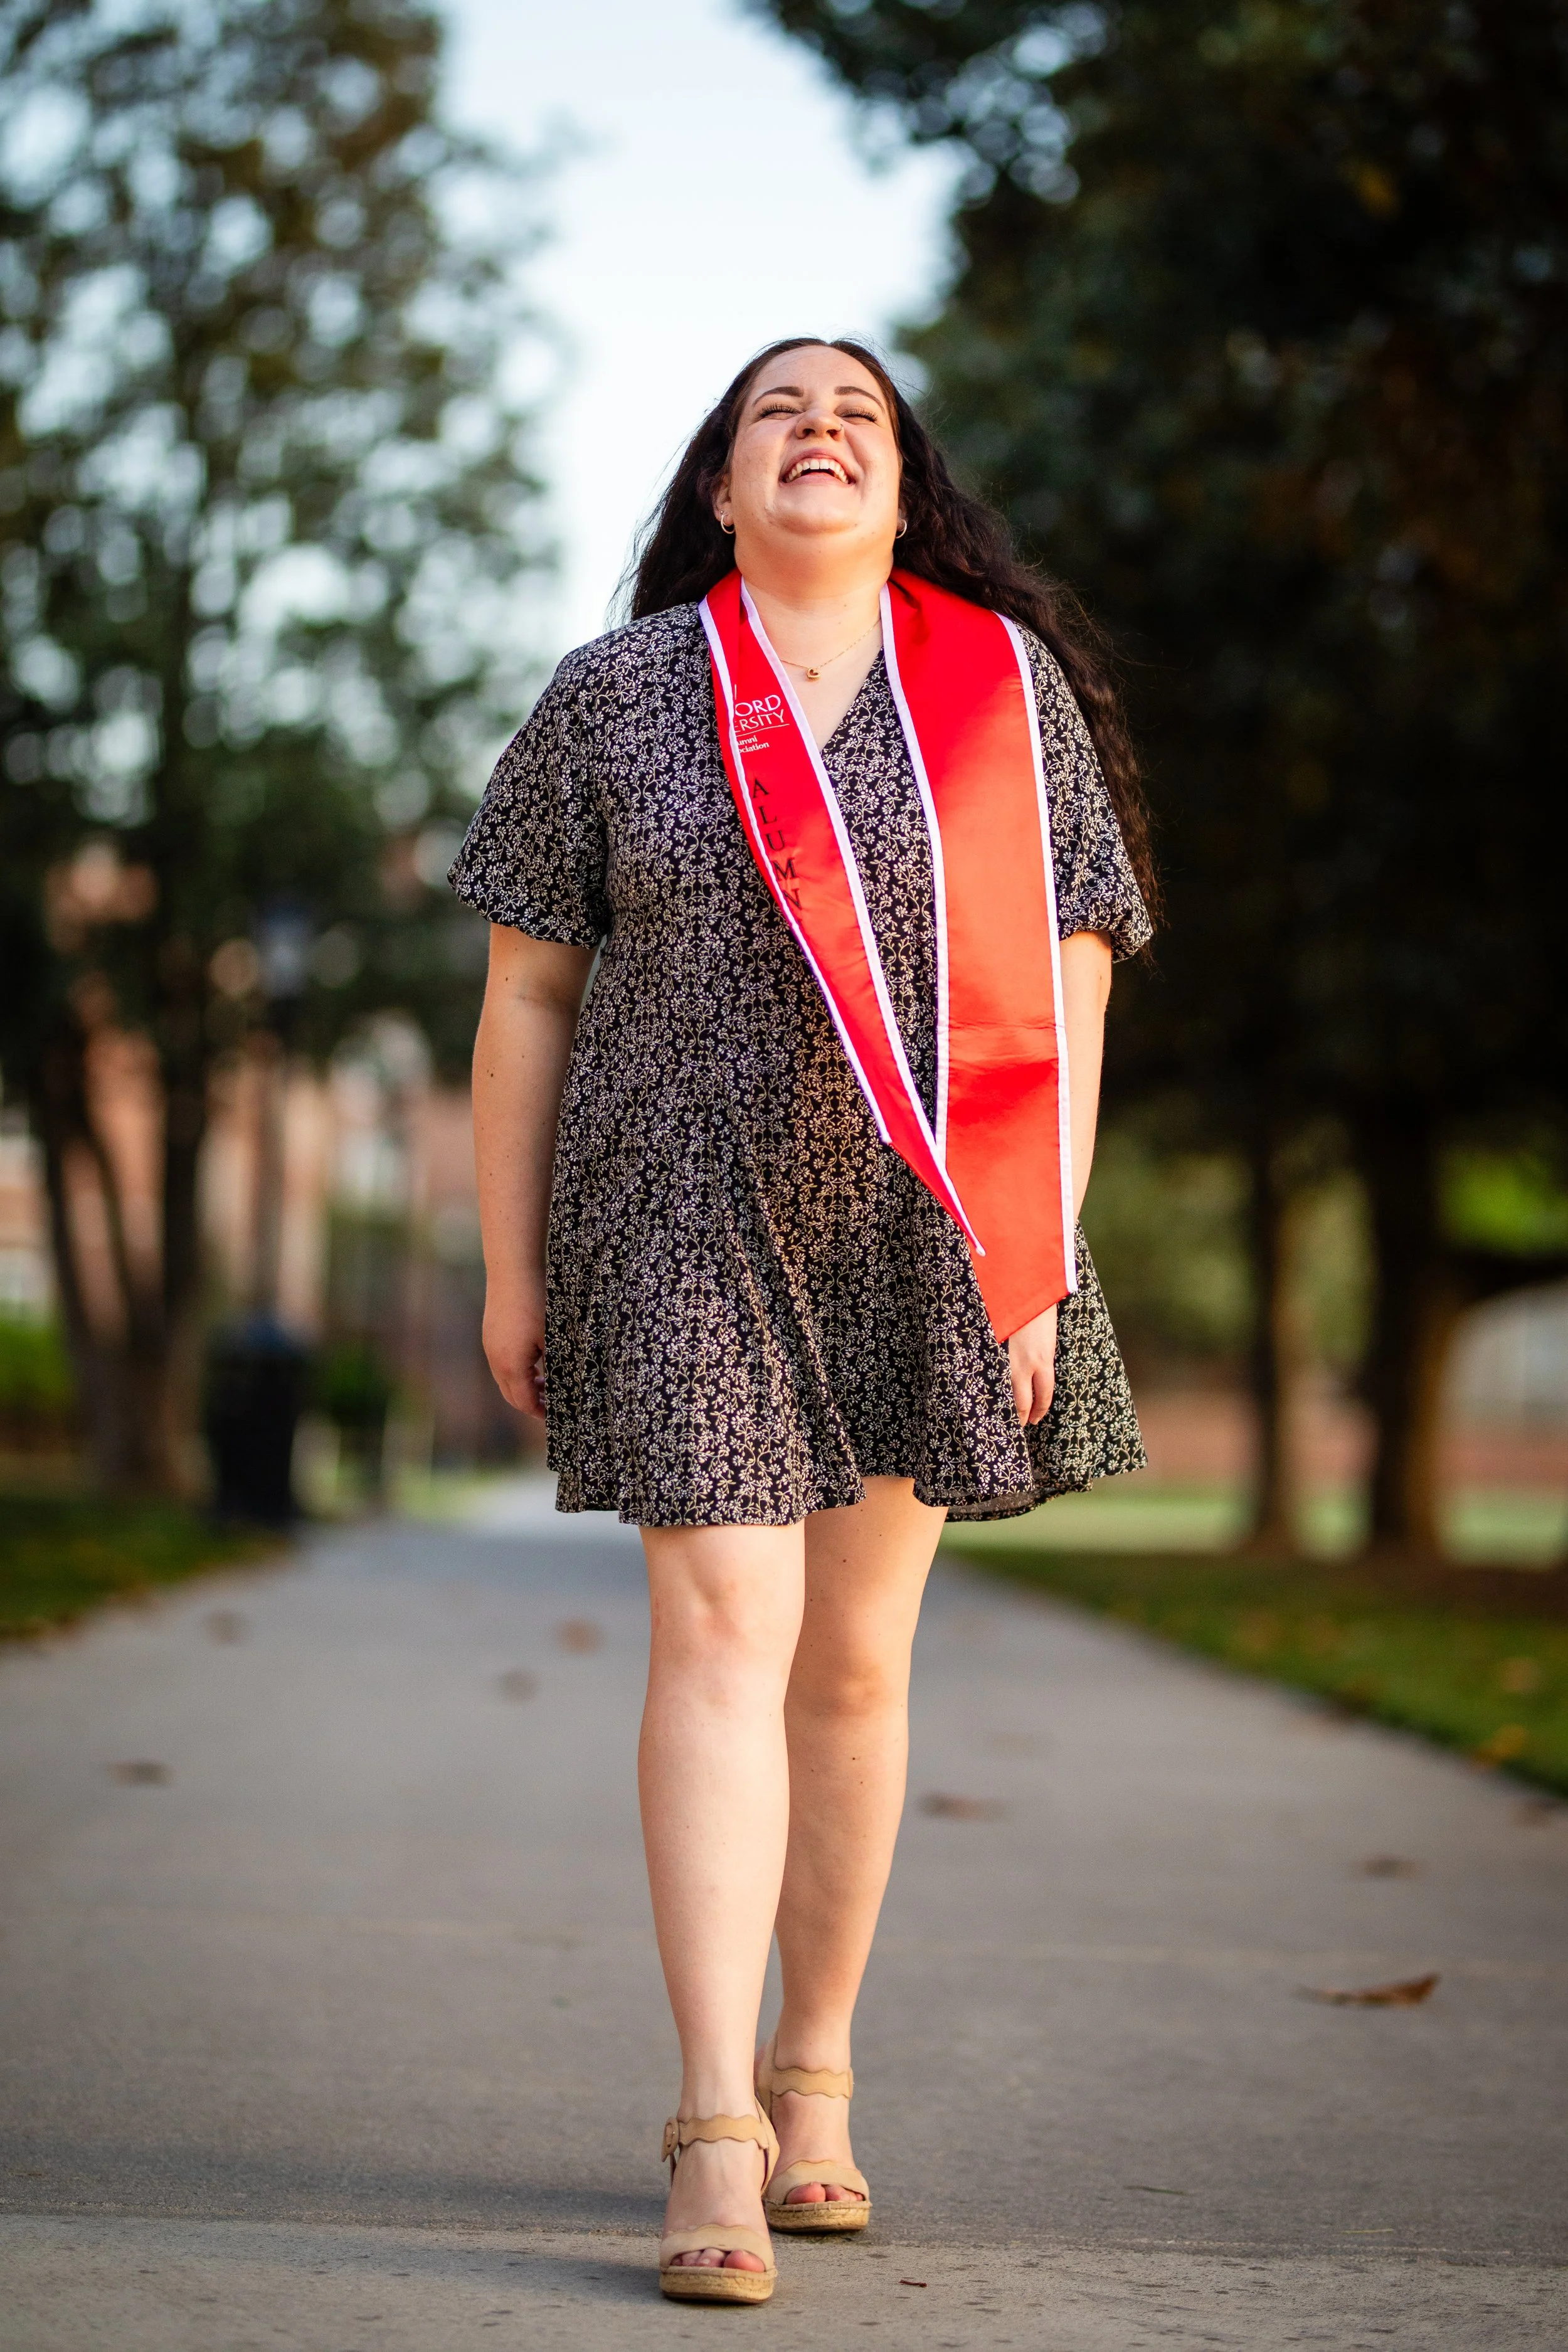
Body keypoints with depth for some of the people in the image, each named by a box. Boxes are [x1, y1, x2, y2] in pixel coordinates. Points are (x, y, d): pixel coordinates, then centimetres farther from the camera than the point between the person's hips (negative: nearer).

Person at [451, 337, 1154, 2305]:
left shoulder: (1010, 684, 3)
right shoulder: (613, 697, 1)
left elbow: (1069, 979, 2)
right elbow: (529, 988, 5)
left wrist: (1042, 1249, -5)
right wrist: (512, 1266, 2)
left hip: (920, 1232, 2)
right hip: (689, 1219, -2)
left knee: (856, 1658, 8)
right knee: (722, 1632, -12)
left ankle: (814, 2072, 23)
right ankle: (717, 2139, -11)